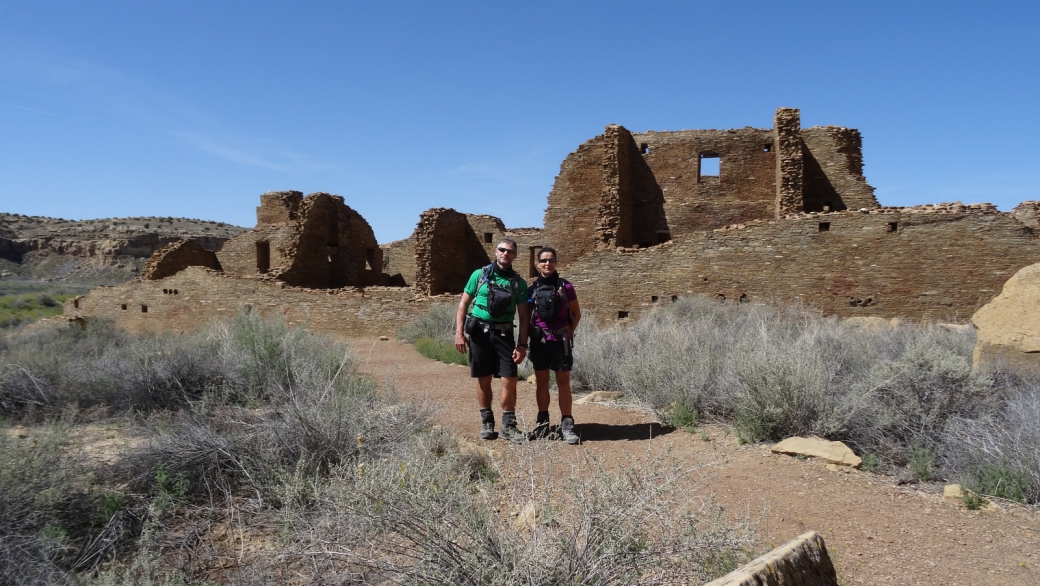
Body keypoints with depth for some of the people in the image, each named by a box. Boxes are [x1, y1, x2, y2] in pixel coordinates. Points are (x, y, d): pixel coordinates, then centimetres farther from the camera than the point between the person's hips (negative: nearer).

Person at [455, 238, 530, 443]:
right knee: (484, 379, 6)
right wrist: (459, 332, -5)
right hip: (479, 332, -1)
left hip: (504, 333, 1)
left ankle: (508, 425, 9)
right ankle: (487, 422, 21)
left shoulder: (519, 282, 5)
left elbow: (523, 315, 4)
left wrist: (522, 344, -4)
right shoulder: (479, 274, 3)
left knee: (510, 379, -5)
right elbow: (463, 304, 4)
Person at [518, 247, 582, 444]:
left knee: (564, 383, 1)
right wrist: (522, 342, 2)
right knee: (541, 382, 10)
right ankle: (542, 423, 21)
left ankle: (567, 424, 9)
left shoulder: (565, 286, -3)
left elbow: (576, 313, 5)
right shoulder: (532, 289, 4)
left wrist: (569, 333, -4)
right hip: (539, 340, 3)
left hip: (560, 341, -2)